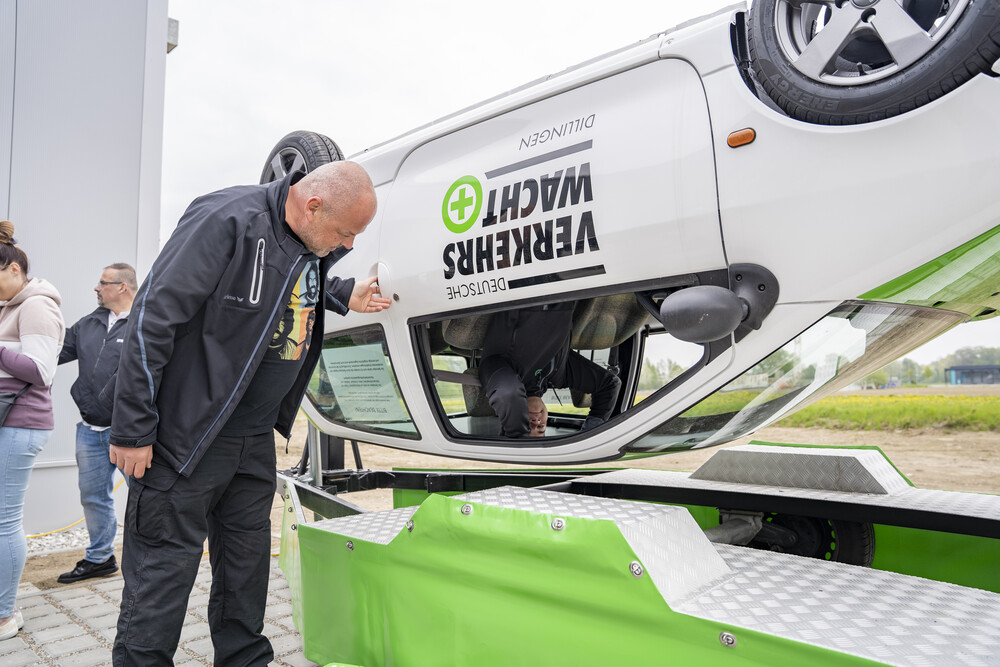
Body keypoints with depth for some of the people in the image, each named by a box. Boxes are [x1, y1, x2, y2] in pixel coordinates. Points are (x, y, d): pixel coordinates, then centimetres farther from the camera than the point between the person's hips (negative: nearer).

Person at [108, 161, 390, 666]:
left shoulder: (314, 244, 3)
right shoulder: (227, 220, -21)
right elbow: (153, 316, -20)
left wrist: (345, 296, 4)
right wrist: (132, 430, -18)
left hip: (256, 438, 8)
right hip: (188, 434, -7)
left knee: (247, 560, 17)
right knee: (164, 566, 3)